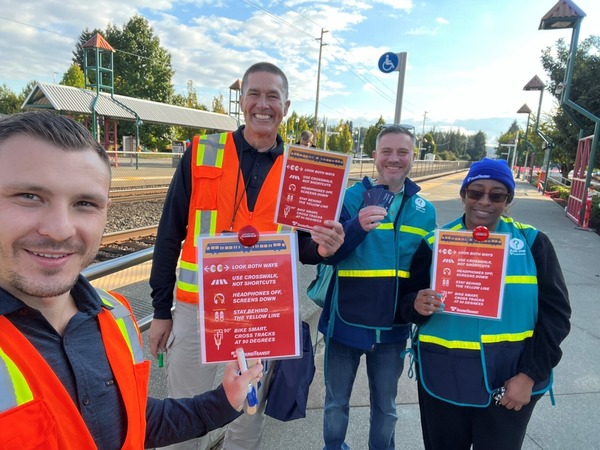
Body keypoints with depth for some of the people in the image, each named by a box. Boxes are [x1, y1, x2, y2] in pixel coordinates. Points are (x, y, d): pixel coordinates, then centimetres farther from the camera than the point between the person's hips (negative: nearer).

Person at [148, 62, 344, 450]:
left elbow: (303, 245, 7)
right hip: (197, 308, 0)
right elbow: (170, 235, -1)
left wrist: (321, 247, -17)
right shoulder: (202, 154, -3)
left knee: (250, 418, 18)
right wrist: (161, 309, 0)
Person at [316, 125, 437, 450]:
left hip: (392, 328, 3)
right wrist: (357, 227, -32)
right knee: (336, 403, 18)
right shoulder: (349, 197, -9)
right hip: (346, 322, -2)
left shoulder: (425, 210, 2)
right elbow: (327, 254, -17)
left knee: (385, 407, 21)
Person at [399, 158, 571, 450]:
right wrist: (417, 306, -22)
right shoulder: (435, 243, -2)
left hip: (511, 378, 0)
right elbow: (408, 303, 1)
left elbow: (554, 313, -1)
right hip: (444, 378, 1)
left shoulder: (532, 242, -2)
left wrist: (530, 374, -9)